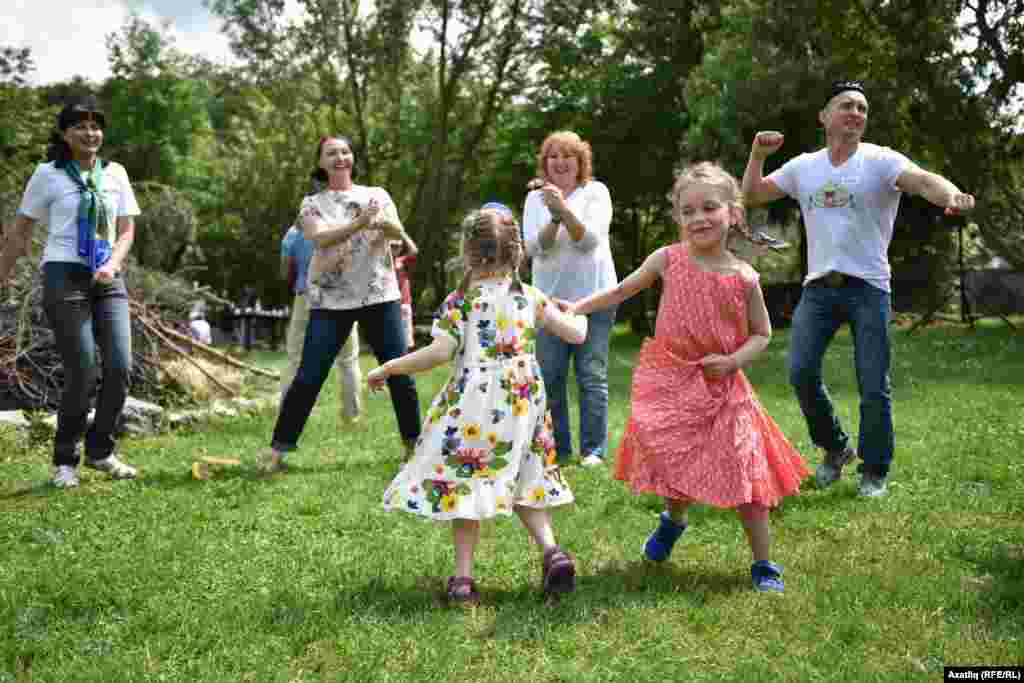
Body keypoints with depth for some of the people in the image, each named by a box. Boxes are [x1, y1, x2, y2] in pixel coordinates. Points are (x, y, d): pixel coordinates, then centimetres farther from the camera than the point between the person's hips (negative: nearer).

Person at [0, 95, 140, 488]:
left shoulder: (115, 173, 9)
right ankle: (64, 460, 9)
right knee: (82, 373, -8)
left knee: (120, 368, -4)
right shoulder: (48, 175, -1)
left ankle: (100, 451, 15)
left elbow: (126, 231, 9)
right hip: (65, 278, -4)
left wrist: (113, 264, -10)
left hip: (108, 280, 4)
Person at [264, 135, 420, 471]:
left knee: (399, 372, 1)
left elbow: (398, 232, -7)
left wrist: (383, 223, -31)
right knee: (308, 377, -5)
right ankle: (277, 449, 3)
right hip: (330, 300, -1)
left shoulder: (377, 194, 10)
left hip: (380, 294, 2)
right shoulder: (312, 203, 6)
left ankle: (414, 443, 15)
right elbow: (321, 239, -14)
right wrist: (359, 223, -28)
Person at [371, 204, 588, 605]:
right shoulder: (530, 297, 6)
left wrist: (386, 369, -5)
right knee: (524, 486, 18)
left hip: (474, 407, -4)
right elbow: (576, 335, 9)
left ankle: (463, 576, 2)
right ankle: (552, 551, 1)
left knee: (464, 483, 5)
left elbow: (440, 352, -15)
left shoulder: (460, 301, -6)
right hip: (523, 405, 4)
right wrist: (578, 315, 33)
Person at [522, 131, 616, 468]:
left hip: (593, 296, -3)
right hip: (550, 297, 3)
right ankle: (556, 448, 16)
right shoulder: (536, 198, 6)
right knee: (549, 376, 4)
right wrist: (554, 216, -21)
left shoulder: (595, 191, -1)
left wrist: (564, 208, -26)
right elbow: (534, 247, -5)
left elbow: (590, 240, -14)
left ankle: (594, 449, 8)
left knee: (592, 375, -1)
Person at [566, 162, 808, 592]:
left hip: (720, 386, -1)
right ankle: (673, 520, 40)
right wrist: (578, 307, 2)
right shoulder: (668, 260, -4)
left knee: (745, 471, -3)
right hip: (669, 380, 1)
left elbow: (762, 334, 5)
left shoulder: (744, 278, -6)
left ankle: (763, 563, 13)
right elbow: (622, 290, 10)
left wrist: (733, 360, -13)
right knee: (672, 461, 4)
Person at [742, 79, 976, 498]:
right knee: (801, 372, -10)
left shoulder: (880, 161, -4)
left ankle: (874, 470, 18)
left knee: (873, 387, -2)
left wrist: (952, 194, -45)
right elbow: (750, 197, 15)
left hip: (868, 287, -3)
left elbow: (924, 180, -23)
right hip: (818, 287, 3)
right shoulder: (803, 167, 9)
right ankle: (835, 447, 15)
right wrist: (758, 155, -1)